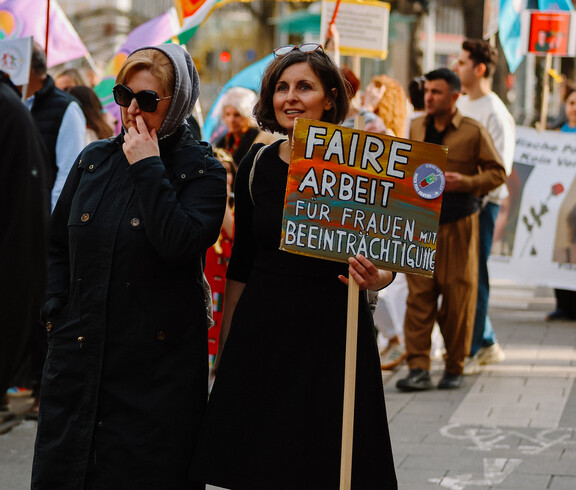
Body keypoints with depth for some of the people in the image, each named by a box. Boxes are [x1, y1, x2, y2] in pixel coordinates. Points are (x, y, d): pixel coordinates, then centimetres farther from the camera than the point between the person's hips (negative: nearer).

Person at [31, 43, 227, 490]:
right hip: (79, 350, 5)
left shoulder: (202, 171, -5)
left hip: (156, 357, -4)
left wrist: (148, 167, -17)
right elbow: (59, 244, 17)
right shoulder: (94, 160, 9)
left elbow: (180, 244, -23)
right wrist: (57, 314, 6)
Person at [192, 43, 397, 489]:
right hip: (261, 332, 3)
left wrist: (375, 278, -23)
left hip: (334, 335, -3)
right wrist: (225, 347, 13)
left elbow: (387, 262, 0)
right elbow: (240, 263, 12)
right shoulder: (256, 166, 6)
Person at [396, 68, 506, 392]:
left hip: (459, 224, -3)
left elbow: (498, 173, -3)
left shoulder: (474, 132, -5)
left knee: (458, 298, 1)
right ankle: (419, 369, -6)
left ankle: (455, 368, 13)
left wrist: (466, 182, -17)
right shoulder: (417, 128, 9)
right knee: (419, 296, -5)